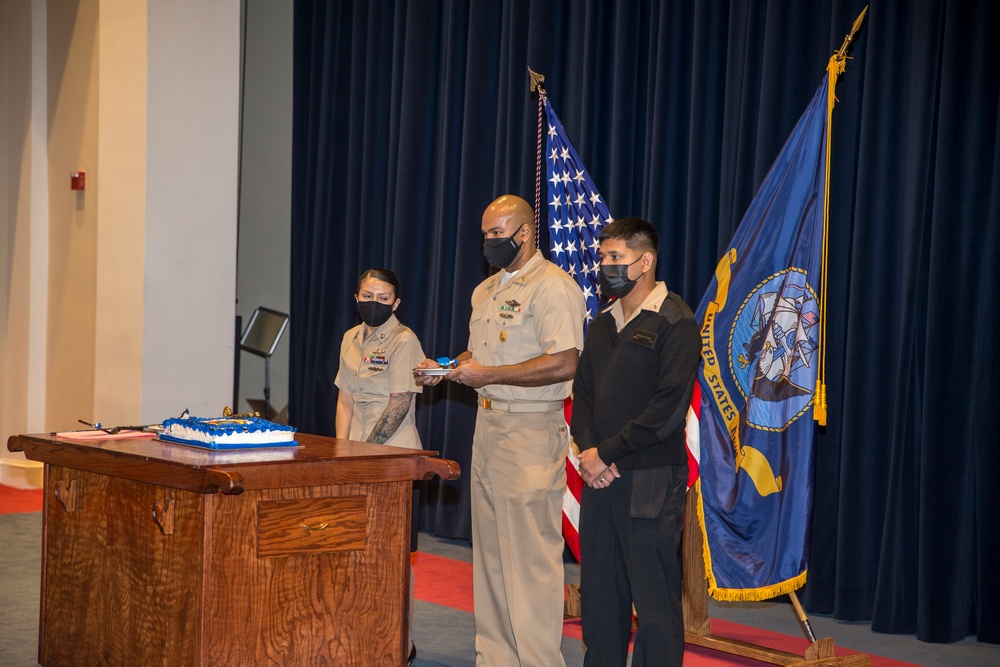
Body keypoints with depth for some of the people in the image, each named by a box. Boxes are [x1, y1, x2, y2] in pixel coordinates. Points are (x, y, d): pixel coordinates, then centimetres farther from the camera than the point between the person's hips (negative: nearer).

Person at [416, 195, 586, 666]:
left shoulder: (552, 286, -12)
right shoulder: (486, 290, 17)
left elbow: (564, 363, -21)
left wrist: (487, 374, -18)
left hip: (531, 431, -9)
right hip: (487, 424, 9)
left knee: (531, 554, -7)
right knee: (489, 548, 12)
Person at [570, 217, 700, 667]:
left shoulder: (675, 322, -8)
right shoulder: (603, 322, 16)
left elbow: (667, 408, -15)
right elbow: (583, 391, 16)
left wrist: (607, 453, -13)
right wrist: (587, 451, -2)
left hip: (650, 481, -7)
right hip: (600, 477, 7)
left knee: (654, 598, -2)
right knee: (598, 594, 12)